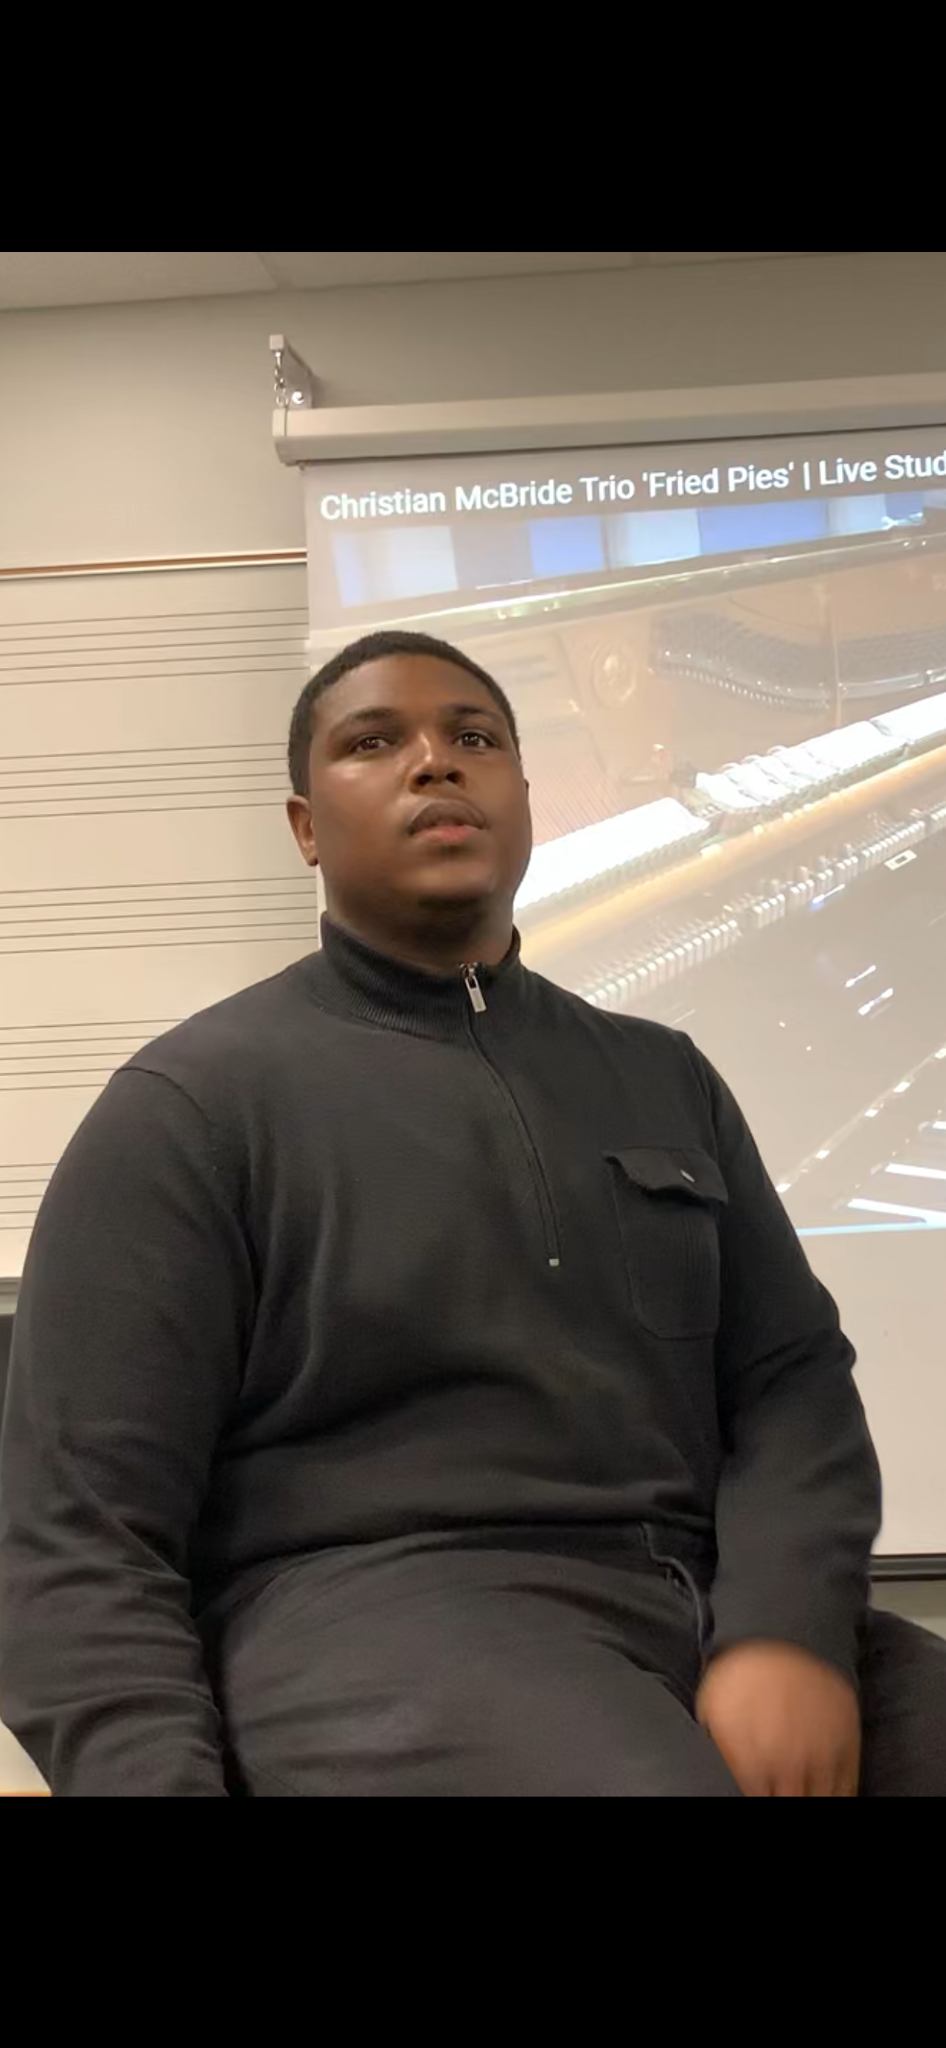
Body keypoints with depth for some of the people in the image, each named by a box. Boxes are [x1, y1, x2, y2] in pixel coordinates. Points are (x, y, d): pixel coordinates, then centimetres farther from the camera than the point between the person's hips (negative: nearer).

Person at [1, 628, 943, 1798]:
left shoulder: (665, 1078, 16)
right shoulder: (191, 1104, 0)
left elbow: (792, 1373, 9)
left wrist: (786, 1629, -11)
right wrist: (161, 1779, -19)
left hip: (708, 1608, 5)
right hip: (377, 1606, -5)